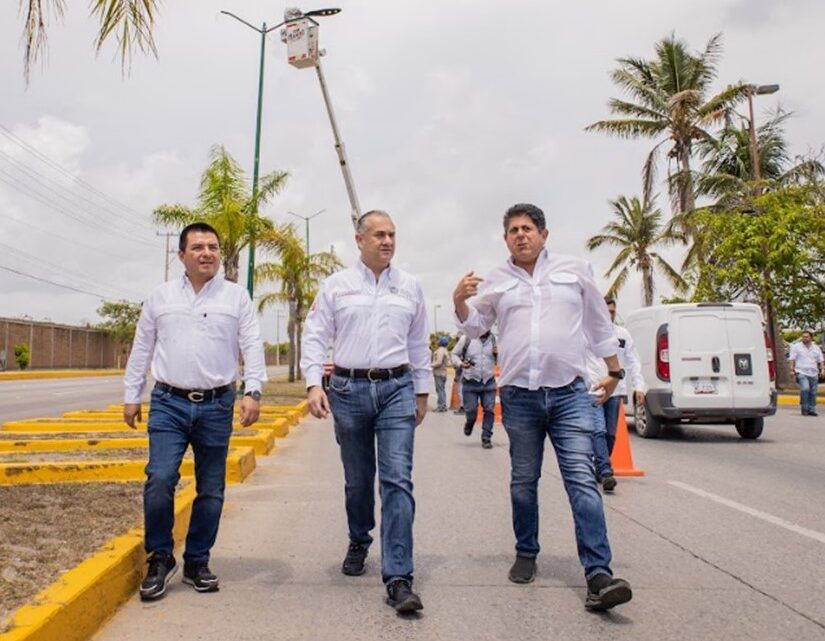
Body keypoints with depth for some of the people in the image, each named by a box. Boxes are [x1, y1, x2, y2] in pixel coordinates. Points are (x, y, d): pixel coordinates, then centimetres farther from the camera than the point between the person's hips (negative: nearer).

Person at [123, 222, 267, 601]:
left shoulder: (237, 297, 4)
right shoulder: (160, 297, 9)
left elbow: (252, 347, -2)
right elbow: (141, 350, 12)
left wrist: (253, 391, -13)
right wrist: (131, 396, 11)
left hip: (217, 406, 0)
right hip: (168, 403, 0)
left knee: (211, 490, 7)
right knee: (159, 480, -10)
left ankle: (197, 563, 23)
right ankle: (160, 559, 11)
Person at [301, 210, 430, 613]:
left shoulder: (410, 287, 8)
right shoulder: (336, 285, 3)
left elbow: (419, 344, 13)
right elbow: (314, 337, 1)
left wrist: (422, 392, 14)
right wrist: (314, 384, -11)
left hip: (396, 389, 0)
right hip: (348, 388, 0)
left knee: (397, 480, -9)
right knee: (357, 480, 13)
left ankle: (398, 579, -7)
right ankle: (359, 543, 39)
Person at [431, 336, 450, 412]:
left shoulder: (440, 350, -15)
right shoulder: (445, 350, 18)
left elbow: (439, 362, -23)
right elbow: (447, 362, 21)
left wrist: (431, 365, -11)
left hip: (439, 373, -10)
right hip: (443, 372, 10)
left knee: (439, 389, -8)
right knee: (442, 389, 13)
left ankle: (441, 406, -7)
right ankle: (444, 406, 17)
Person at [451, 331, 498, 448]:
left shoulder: (493, 339, 3)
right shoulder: (466, 338, -5)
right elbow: (455, 354, 4)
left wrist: (498, 354, -9)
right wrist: (460, 364, -16)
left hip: (489, 382, 2)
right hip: (470, 382, -2)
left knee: (489, 410, -2)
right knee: (471, 411, 0)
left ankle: (486, 438, 11)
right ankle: (469, 423, 36)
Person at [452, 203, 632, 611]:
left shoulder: (574, 270, 8)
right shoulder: (495, 282, 10)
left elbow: (599, 324, 15)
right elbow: (474, 327, 14)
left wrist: (614, 370, 18)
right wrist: (460, 302, -7)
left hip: (569, 393, -1)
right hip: (518, 396, 2)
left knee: (582, 479, -9)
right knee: (523, 481, 11)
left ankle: (599, 575, -9)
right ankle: (526, 554, 28)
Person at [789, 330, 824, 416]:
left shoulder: (816, 348, 16)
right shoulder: (796, 347, 5)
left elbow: (820, 361, 18)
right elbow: (792, 359, 3)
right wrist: (792, 369, -6)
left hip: (813, 373, 4)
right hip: (802, 372, -4)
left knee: (813, 393, 3)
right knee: (805, 389, -22)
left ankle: (811, 410, 11)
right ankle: (804, 408, -10)